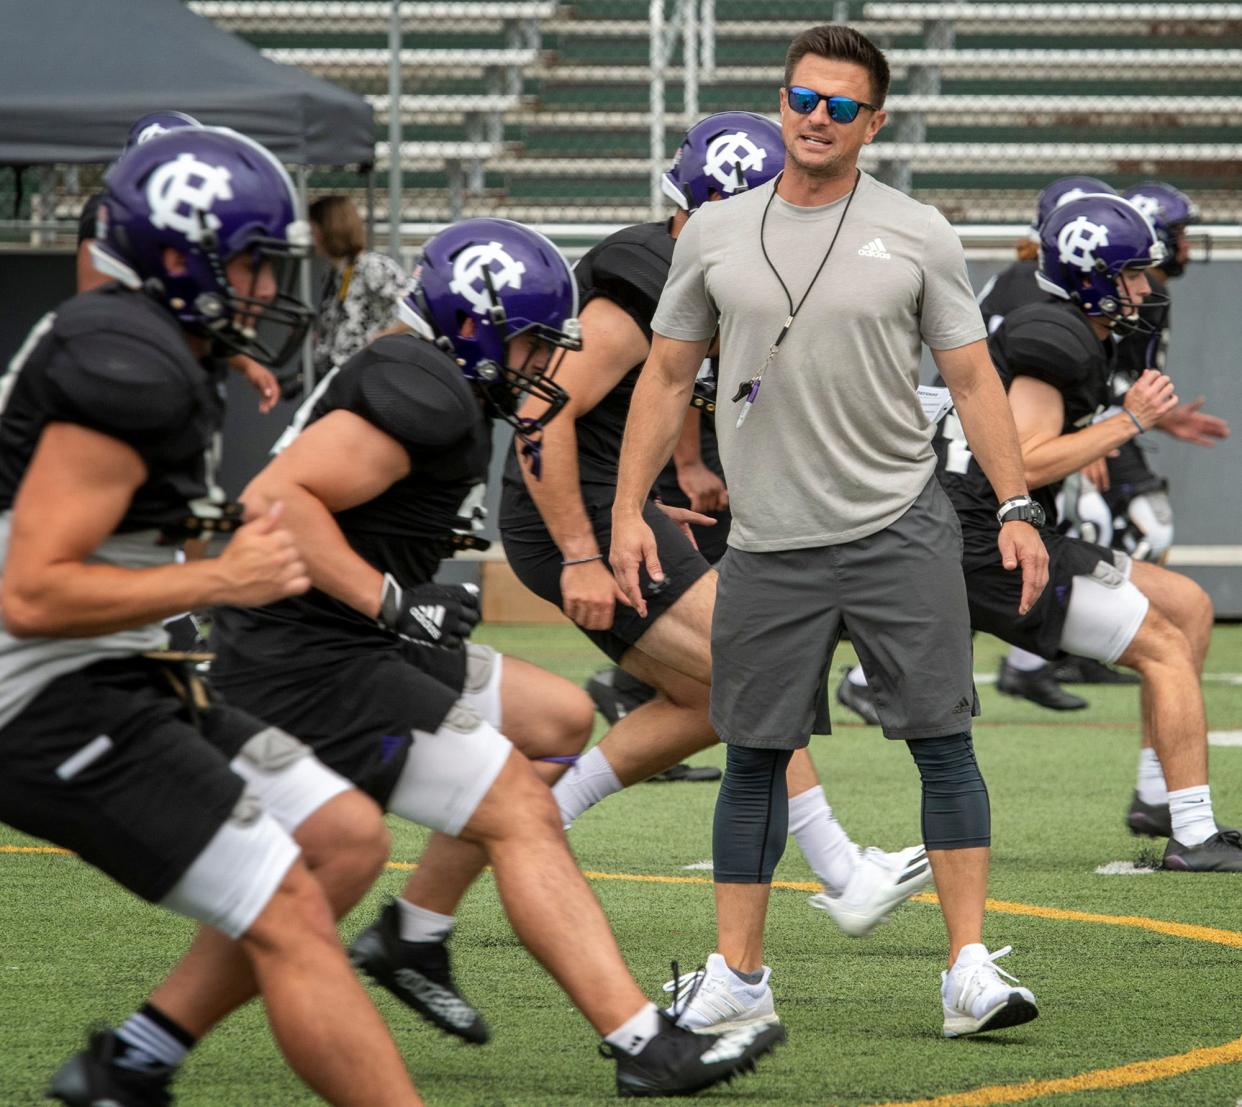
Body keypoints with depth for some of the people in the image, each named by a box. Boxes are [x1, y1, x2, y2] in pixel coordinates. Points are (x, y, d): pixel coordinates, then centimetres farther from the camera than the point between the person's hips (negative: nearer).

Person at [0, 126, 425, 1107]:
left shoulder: (149, 352, 14)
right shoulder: (129, 371, -19)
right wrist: (223, 580, -19)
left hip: (117, 688, 10)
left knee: (350, 838, 10)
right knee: (291, 920, -13)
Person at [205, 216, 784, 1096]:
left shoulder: (451, 395, 15)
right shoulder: (424, 397, -18)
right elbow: (275, 500, -26)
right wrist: (393, 602, -24)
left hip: (345, 649, 11)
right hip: (307, 668, -11)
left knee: (558, 721, 18)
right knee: (522, 815, -12)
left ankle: (414, 938, 17)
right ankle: (645, 1048, -14)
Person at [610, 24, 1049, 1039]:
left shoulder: (917, 234, 2)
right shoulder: (716, 234, 7)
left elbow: (973, 379, 3)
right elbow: (666, 377, 12)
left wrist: (1017, 509, -5)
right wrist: (628, 511, 4)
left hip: (901, 528, -2)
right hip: (769, 543, 2)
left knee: (944, 745, -6)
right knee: (755, 758, 5)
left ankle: (971, 969, -5)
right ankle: (738, 976, 12)